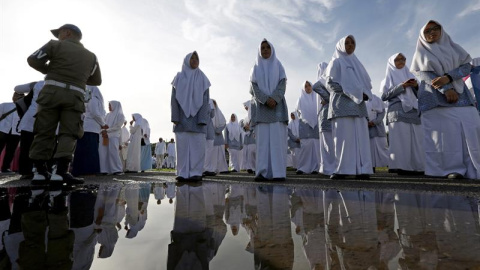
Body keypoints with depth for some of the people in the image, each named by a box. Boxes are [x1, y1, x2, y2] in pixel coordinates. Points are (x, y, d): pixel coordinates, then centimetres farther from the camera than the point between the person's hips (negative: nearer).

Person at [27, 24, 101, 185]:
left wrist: (49, 71, 19)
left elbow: (33, 60, 2)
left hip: (52, 91, -1)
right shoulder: (91, 56, 18)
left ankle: (40, 171, 2)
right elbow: (97, 81, 23)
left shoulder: (56, 45, 9)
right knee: (68, 133, -3)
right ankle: (61, 171, -17)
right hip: (74, 95, 1)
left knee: (44, 131, 3)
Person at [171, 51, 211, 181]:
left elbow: (205, 99, 2)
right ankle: (183, 173, 2)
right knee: (182, 144, -3)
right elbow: (174, 98, 4)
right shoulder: (179, 78, 11)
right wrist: (175, 117, -8)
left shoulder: (202, 79, 10)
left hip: (197, 116, 0)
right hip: (182, 116, 0)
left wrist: (202, 119, -10)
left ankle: (195, 173, -1)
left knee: (197, 145, -6)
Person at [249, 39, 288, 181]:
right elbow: (254, 87, 3)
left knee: (277, 138, -9)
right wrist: (266, 99, -14)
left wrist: (274, 99, -15)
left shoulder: (278, 65, 17)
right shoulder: (255, 68, 17)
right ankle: (262, 172, -5)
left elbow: (282, 83, 3)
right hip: (261, 106, 0)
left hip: (277, 106, 0)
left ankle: (278, 172, -8)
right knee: (262, 138, -6)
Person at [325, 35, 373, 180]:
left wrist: (365, 94, 0)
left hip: (358, 104, 6)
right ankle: (342, 170, -9)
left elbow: (366, 82, 23)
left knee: (361, 137, -2)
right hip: (342, 104, -6)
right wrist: (352, 93, -11)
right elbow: (330, 83, -6)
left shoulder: (356, 63, 27)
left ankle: (362, 170, 0)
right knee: (344, 137, -11)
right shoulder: (336, 62, 8)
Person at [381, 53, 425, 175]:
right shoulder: (389, 78, 13)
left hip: (413, 110, 5)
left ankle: (416, 167, -2)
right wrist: (401, 86, -9)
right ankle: (401, 167, -13)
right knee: (400, 140, -13)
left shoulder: (409, 75, 25)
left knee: (416, 141, -3)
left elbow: (417, 95, 21)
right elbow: (384, 96, -2)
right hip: (397, 112, -5)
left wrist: (416, 86, 1)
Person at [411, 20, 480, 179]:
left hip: (459, 93, 4)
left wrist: (448, 77, -14)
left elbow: (467, 66, 7)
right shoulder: (422, 52, 10)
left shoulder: (453, 47, 19)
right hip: (436, 98, -3)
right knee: (445, 132, -10)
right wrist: (446, 89, -16)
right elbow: (425, 74, -4)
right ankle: (453, 169, -8)